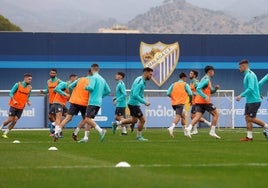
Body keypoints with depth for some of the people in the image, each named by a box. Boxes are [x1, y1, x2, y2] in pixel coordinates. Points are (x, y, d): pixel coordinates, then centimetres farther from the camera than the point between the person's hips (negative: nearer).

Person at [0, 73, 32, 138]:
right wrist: (14, 100, -20)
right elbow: (11, 93, -6)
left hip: (21, 107, 4)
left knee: (15, 121, -5)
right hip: (14, 106, -4)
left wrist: (28, 101, -1)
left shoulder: (29, 88, 6)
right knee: (10, 119, -9)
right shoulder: (18, 85, -7)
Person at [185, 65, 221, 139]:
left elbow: (211, 91, 30)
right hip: (204, 101, -8)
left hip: (199, 102, 8)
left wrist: (215, 88, 11)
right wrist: (205, 97, -27)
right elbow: (198, 89, -22)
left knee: (197, 116, -5)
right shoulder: (206, 80, -10)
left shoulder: (206, 79, 21)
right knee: (216, 114, 5)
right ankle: (212, 131, 2)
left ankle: (189, 128, -27)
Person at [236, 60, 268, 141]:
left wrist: (241, 95, -20)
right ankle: (249, 136, 3)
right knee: (247, 118, 4)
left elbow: (250, 88, -25)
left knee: (251, 118, -7)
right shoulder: (247, 75, 15)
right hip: (249, 101, 10)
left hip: (254, 101, -10)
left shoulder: (250, 75, -16)